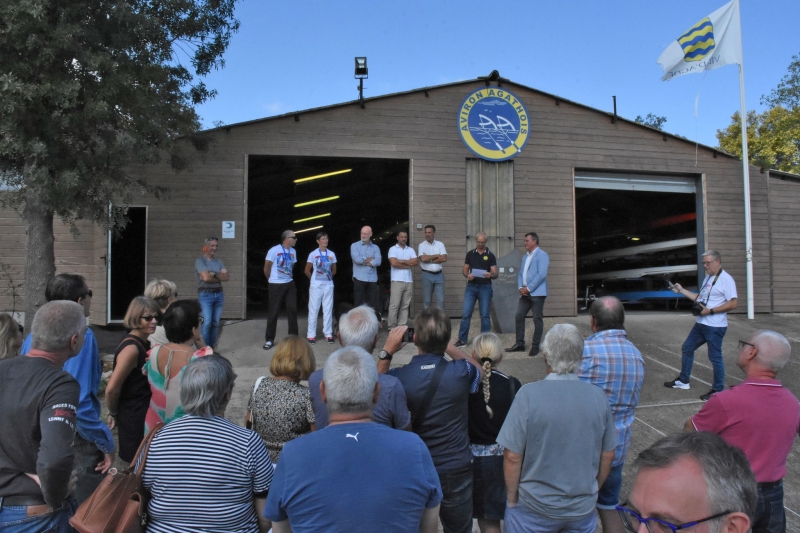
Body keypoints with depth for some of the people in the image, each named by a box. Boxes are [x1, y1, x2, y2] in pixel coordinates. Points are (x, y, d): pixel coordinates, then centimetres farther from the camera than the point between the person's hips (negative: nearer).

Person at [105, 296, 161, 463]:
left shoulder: (144, 344, 6)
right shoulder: (131, 348, -22)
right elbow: (112, 389, -24)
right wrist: (113, 413, -9)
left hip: (145, 414, 9)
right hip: (134, 417, -9)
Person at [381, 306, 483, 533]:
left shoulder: (397, 378, -20)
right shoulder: (461, 372, -19)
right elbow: (478, 368, 8)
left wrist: (387, 351, -2)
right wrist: (446, 345, 4)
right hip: (456, 469, 0)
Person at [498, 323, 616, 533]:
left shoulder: (529, 395, -21)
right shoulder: (598, 396, -9)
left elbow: (512, 456, -18)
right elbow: (608, 455, 2)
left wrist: (512, 499, -2)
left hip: (535, 508, -3)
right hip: (583, 508, 3)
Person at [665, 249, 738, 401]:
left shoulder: (726, 279, -14)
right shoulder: (708, 278, 14)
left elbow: (732, 304, -20)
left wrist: (710, 311, -22)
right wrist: (682, 291, 14)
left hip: (715, 326, -10)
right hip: (701, 324, 10)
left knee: (715, 357, 0)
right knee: (687, 348, 16)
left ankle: (718, 390, 13)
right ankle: (683, 381, 29)